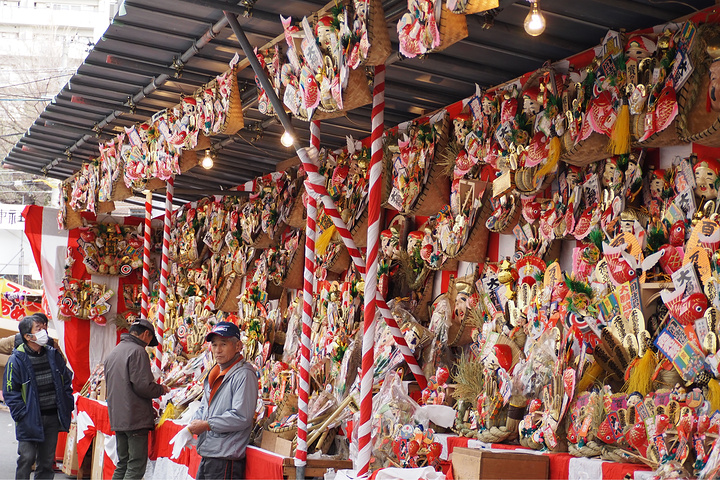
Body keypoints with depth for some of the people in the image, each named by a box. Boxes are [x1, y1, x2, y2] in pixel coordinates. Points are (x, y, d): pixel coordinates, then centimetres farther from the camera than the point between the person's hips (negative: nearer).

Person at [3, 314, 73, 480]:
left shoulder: (53, 355, 7)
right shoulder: (17, 360, -9)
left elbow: (66, 382, 15)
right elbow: (10, 392, -7)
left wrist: (67, 408, 7)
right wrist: (22, 415, -14)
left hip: (53, 417, 5)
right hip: (30, 420, -4)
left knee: (47, 460, 11)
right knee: (27, 459, -5)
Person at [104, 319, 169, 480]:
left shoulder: (113, 353, 17)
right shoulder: (137, 351, -12)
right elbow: (143, 386, -20)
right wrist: (161, 389, 0)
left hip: (117, 417, 9)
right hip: (135, 418, -9)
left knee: (123, 465, 16)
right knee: (136, 467, -7)